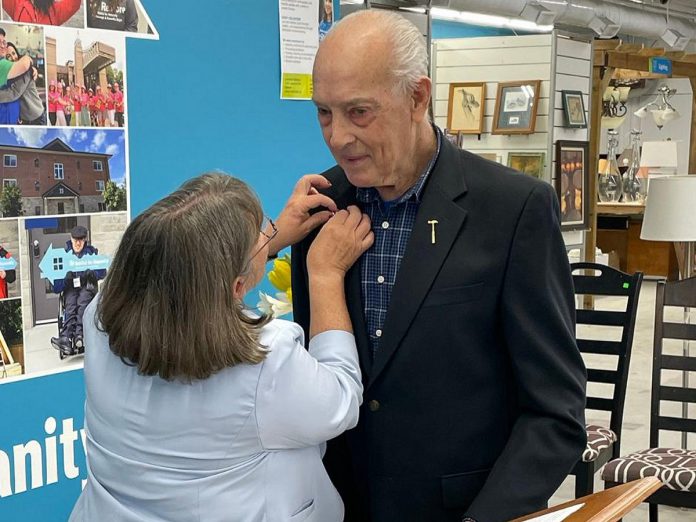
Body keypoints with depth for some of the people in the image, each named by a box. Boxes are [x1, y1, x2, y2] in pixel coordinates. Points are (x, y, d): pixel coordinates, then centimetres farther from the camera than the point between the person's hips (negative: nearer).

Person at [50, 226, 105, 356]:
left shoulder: (92, 252, 11)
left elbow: (102, 272, 5)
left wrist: (91, 273, -16)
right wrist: (66, 277, -18)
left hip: (87, 286, 0)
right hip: (70, 286, 0)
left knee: (82, 303, -34)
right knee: (70, 305, -30)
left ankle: (74, 335, -51)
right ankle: (66, 340, -49)